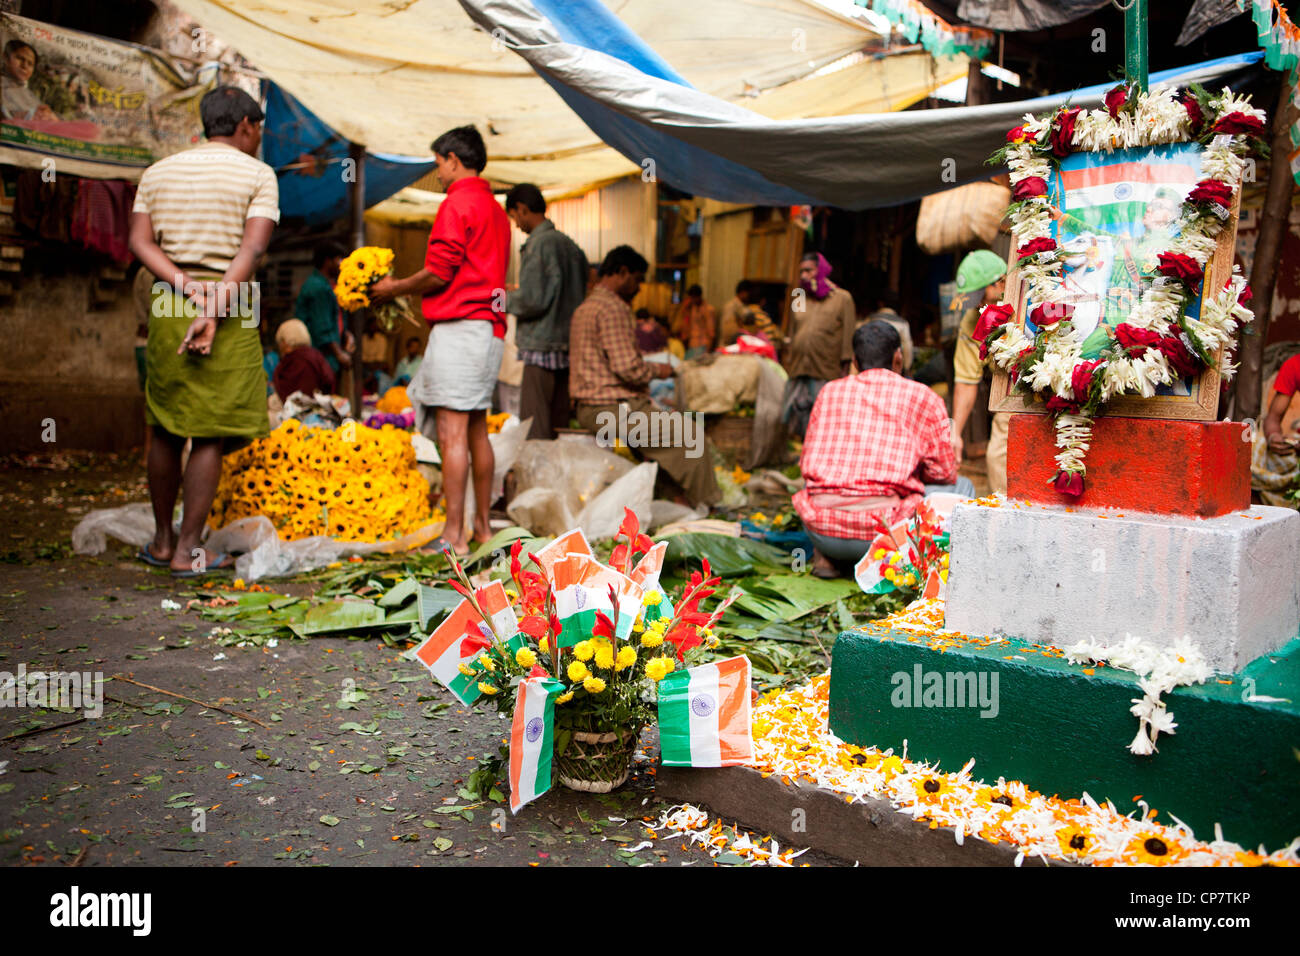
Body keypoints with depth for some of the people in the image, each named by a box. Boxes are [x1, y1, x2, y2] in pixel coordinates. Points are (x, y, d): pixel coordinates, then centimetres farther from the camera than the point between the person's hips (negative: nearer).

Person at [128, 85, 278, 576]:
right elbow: (252, 248, -15)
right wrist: (215, 311, -19)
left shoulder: (158, 172, 14)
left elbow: (140, 241, 1)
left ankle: (162, 540, 26)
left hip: (168, 309, 5)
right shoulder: (258, 174, -1)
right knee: (211, 435, 2)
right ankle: (188, 550, 6)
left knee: (166, 429, 16)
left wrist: (191, 291, -8)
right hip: (231, 314, -5)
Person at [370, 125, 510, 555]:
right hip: (490, 327, 9)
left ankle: (454, 536, -9)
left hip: (459, 326, -9)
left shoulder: (457, 204, -7)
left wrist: (394, 289, 3)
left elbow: (439, 274, -13)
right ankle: (482, 527, 18)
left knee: (452, 434, -9)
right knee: (477, 431, 12)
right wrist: (406, 289, 22)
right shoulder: (495, 209, 20)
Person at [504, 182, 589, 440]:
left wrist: (505, 299, 2)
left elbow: (532, 300, -18)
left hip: (542, 348, -8)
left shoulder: (538, 245, -10)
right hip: (569, 347, 8)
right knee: (559, 427, 11)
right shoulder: (570, 245, 14)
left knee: (534, 430, -6)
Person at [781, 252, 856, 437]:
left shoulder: (842, 298, 4)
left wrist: (845, 368, -7)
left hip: (829, 376, -4)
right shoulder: (799, 301, 17)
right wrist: (789, 366, 14)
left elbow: (849, 337, -1)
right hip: (799, 376, 4)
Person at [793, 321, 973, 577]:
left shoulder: (829, 392, 15)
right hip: (882, 532, -3)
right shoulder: (924, 398, 6)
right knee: (961, 487, 21)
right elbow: (944, 473, 10)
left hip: (820, 531, 3)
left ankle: (824, 555, 15)